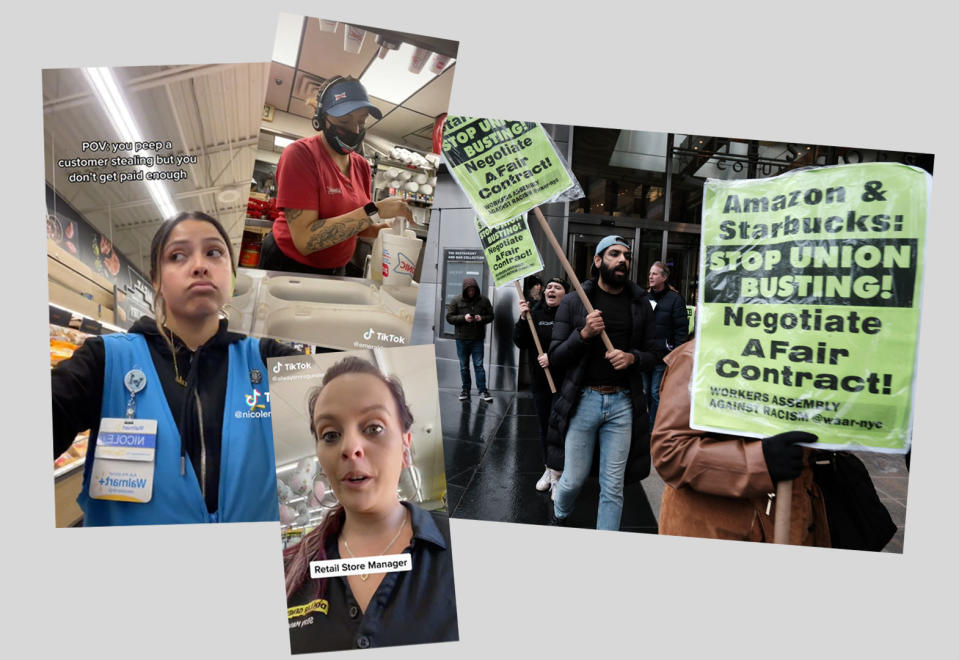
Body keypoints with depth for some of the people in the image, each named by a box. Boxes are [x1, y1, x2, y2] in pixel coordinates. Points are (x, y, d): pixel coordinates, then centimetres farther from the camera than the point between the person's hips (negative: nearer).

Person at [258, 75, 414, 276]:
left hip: (335, 271, 6)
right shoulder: (300, 154, -19)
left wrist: (384, 228, -16)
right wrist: (374, 211, -32)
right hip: (290, 267, -6)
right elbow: (305, 240, -28)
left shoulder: (362, 166, -1)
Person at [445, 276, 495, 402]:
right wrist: (463, 318, -18)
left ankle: (482, 391, 6)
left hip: (478, 339, 0)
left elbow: (490, 316, 6)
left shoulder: (484, 300, 1)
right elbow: (449, 317, -3)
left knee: (479, 365, 0)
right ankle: (466, 389, 23)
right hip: (461, 339, 1)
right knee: (464, 366, 11)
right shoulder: (456, 301, -2)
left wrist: (481, 318, -15)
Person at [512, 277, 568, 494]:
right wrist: (523, 319, -10)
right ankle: (548, 469, 33)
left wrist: (554, 356, -21)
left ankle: (557, 475, 13)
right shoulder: (536, 313, 7)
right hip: (540, 381, 5)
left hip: (564, 381, -5)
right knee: (544, 426, 16)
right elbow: (520, 343, 2)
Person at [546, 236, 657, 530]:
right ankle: (558, 517, 43)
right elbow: (556, 356, -2)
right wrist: (584, 334, -18)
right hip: (583, 399, -1)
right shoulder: (573, 302, 1)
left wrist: (632, 357, -11)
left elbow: (651, 354, 11)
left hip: (622, 403, 2)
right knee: (574, 479, 9)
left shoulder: (640, 303, 7)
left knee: (613, 487, 7)